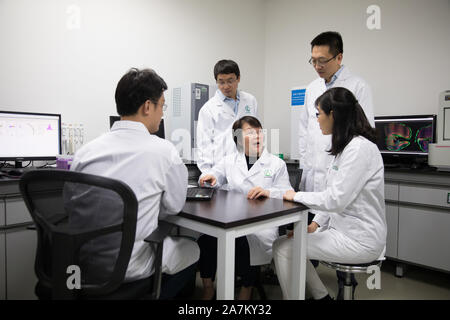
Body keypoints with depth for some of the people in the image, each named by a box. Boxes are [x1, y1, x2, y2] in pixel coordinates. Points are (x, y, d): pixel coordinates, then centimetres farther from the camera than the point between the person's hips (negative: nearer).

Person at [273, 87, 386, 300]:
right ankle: (321, 296, 19)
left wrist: (297, 196, -11)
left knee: (282, 248, -10)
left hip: (360, 241, -10)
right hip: (343, 229, 10)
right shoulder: (347, 146, 11)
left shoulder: (360, 148, -21)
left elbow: (336, 199, -24)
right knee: (292, 239, 9)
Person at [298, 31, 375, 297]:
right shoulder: (312, 88, 14)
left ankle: (346, 290, 22)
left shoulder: (358, 87, -5)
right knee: (308, 233, 9)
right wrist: (305, 165, 15)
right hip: (313, 176, 6)